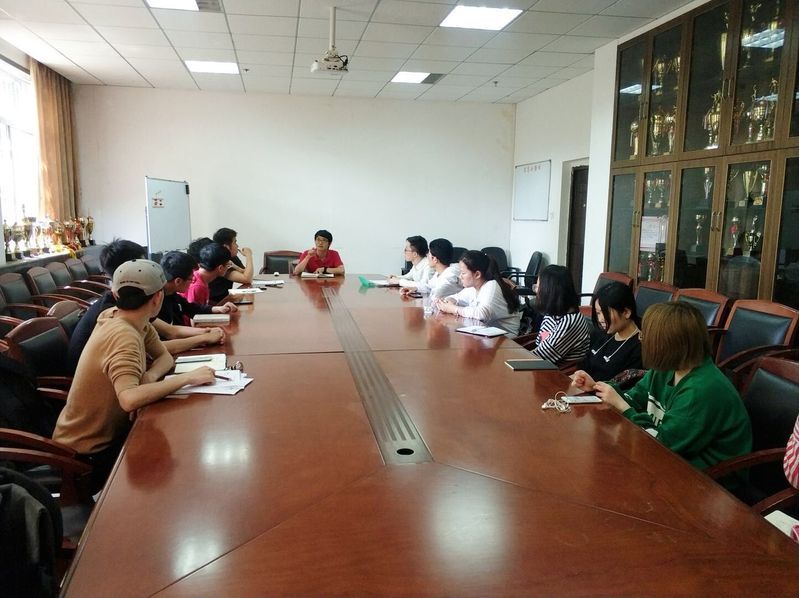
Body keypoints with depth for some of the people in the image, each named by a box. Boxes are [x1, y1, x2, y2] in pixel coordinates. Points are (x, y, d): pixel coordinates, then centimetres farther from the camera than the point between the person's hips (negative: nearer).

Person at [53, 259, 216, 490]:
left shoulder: (135, 323, -5)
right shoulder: (123, 335, -30)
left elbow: (165, 357, 5)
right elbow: (130, 399, -44)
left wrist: (150, 377, -17)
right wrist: (188, 377, -35)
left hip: (107, 431, 8)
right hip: (88, 453, -8)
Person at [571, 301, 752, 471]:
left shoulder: (703, 390, -29)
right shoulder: (667, 367, -1)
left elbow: (662, 443, -26)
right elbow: (635, 399, 10)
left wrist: (622, 406, -21)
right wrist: (595, 387, -2)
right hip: (677, 456, 8)